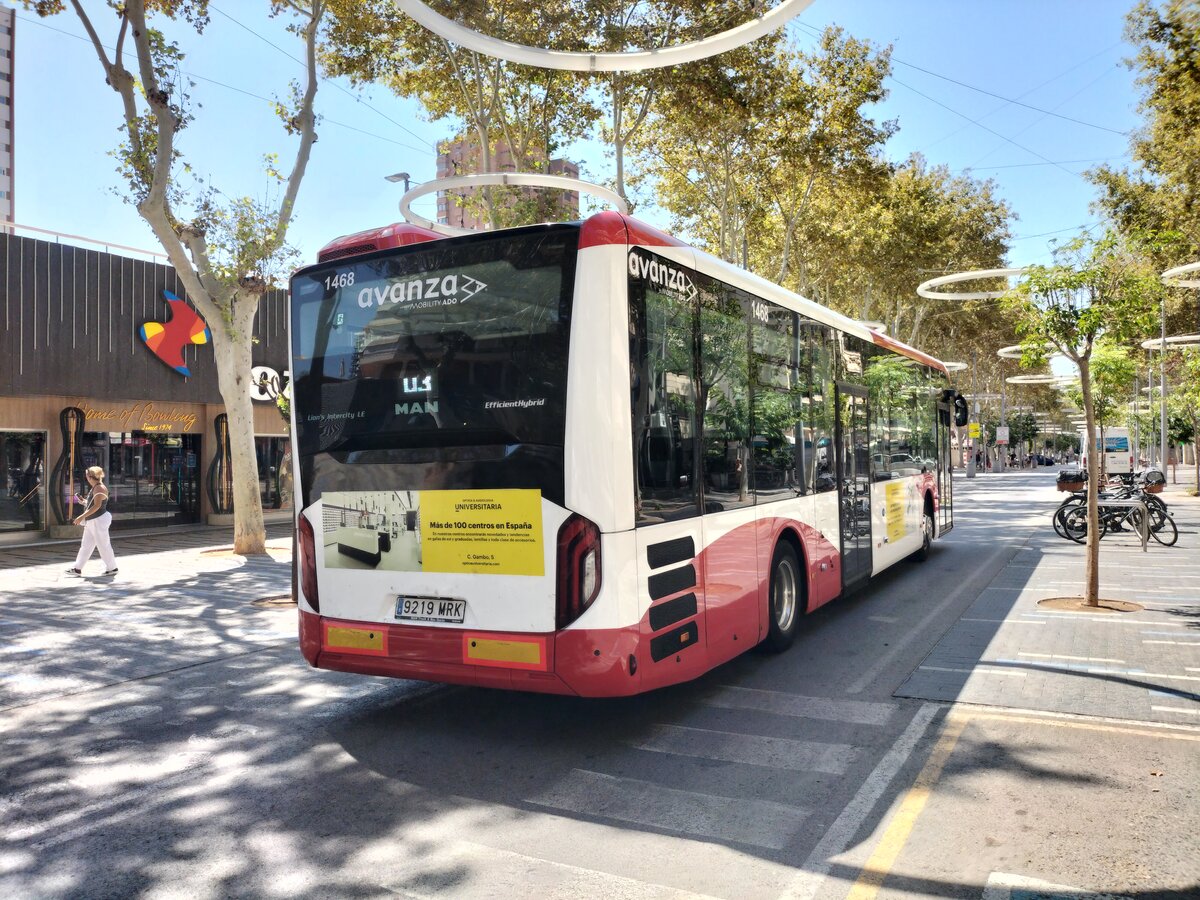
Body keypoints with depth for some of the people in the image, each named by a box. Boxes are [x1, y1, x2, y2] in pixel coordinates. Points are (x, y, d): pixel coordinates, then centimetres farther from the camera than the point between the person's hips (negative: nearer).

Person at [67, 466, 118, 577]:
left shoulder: (99, 488, -17)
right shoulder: (94, 488, 15)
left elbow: (97, 506, -26)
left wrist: (82, 516, -28)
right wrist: (83, 501, 14)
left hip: (99, 521, -10)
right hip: (91, 522, 10)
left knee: (103, 545, -2)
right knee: (85, 545, 10)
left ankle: (112, 568, 8)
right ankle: (77, 568, 14)